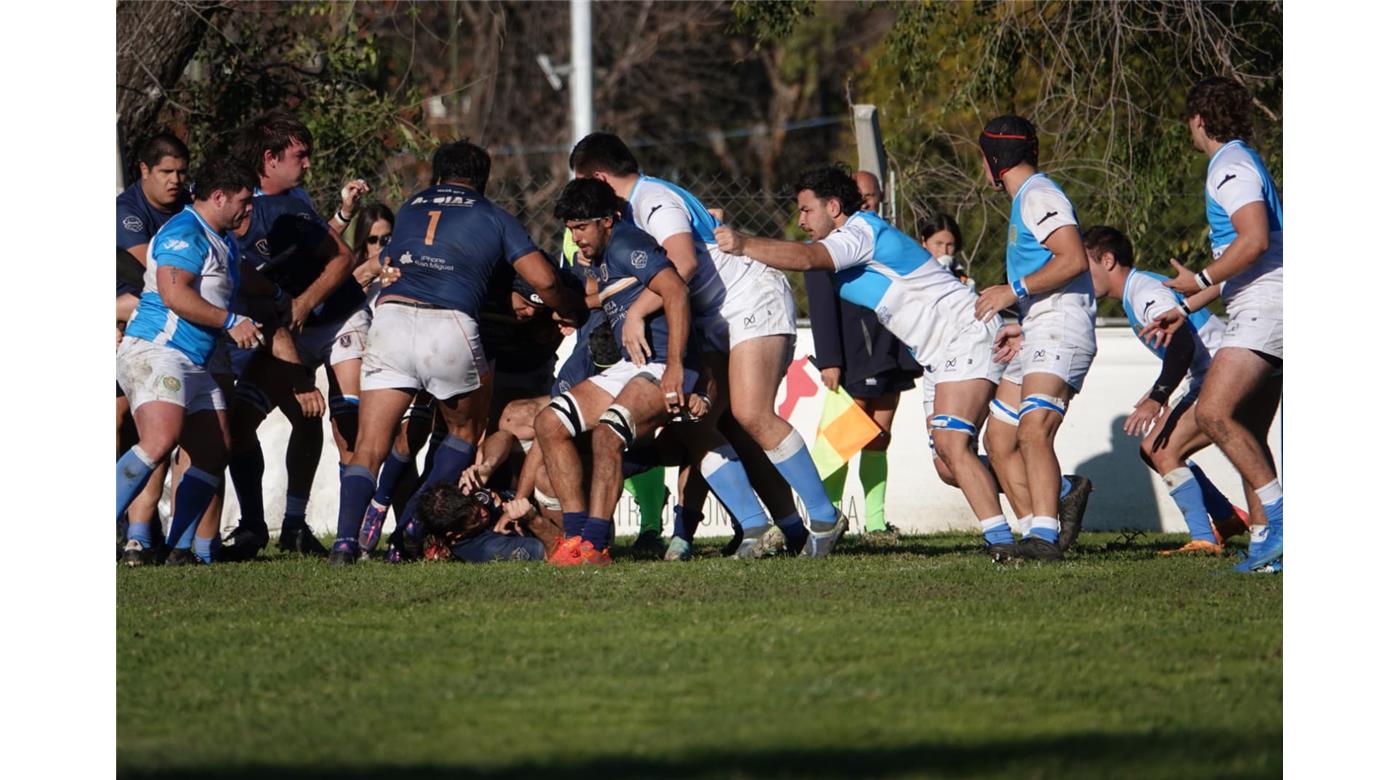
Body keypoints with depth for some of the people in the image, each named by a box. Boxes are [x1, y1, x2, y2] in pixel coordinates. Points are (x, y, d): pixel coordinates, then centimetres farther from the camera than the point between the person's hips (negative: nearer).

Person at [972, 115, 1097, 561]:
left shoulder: (1038, 196, -7)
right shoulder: (1025, 199, 25)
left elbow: (1074, 259, -20)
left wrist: (1014, 291, -17)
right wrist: (1015, 326, 21)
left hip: (1060, 331, -11)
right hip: (1035, 338, 11)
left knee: (1033, 432, -25)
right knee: (1000, 442, 6)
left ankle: (1045, 537, -35)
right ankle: (1047, 525, 1)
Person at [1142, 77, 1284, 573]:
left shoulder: (1230, 167, -9)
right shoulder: (1236, 165, 24)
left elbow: (1254, 239, -23)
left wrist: (1200, 280, -14)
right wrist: (1185, 309, 29)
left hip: (1262, 308, -11)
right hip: (1259, 311, 11)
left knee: (1214, 412, -21)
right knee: (1247, 436, 7)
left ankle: (1277, 512, -24)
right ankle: (1266, 544, 4)